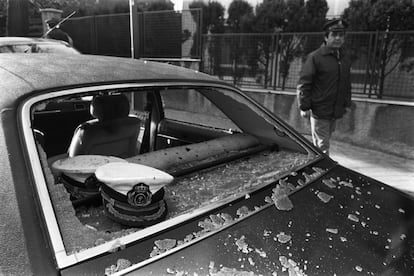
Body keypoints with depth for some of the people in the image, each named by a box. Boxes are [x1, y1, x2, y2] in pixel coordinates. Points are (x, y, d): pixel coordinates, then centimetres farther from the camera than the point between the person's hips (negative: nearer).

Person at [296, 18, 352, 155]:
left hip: (335, 112, 7)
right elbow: (303, 83, -12)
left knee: (321, 142, 17)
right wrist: (304, 107, -14)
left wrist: (347, 103, 21)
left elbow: (347, 84, 23)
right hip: (319, 111, -7)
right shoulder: (315, 57, -10)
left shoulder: (345, 59, 12)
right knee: (322, 145, -2)